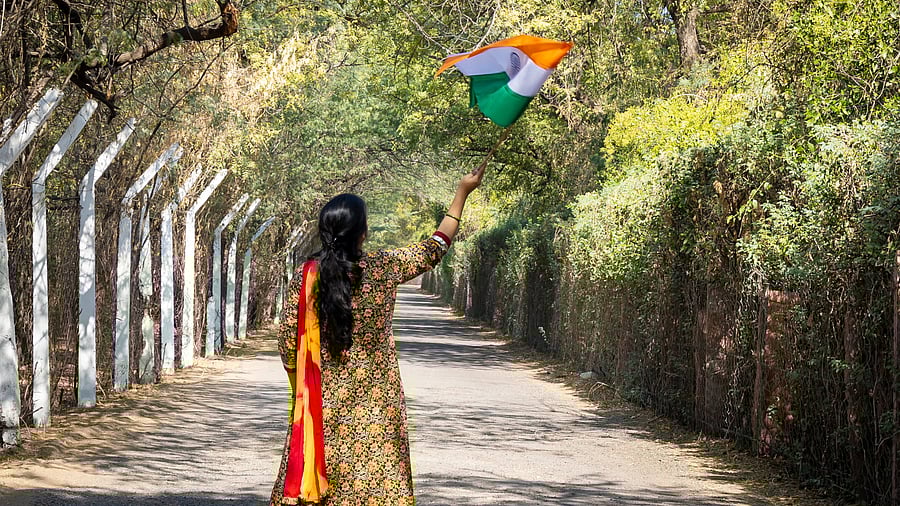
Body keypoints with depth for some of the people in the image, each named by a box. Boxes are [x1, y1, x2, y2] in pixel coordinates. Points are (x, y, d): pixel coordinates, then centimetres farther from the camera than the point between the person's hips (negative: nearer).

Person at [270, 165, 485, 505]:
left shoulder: (306, 276, -5)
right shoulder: (382, 269, -8)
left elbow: (287, 344, -2)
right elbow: (434, 249, 5)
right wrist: (463, 192, 13)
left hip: (322, 405, 2)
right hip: (373, 406, -2)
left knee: (314, 477, 8)